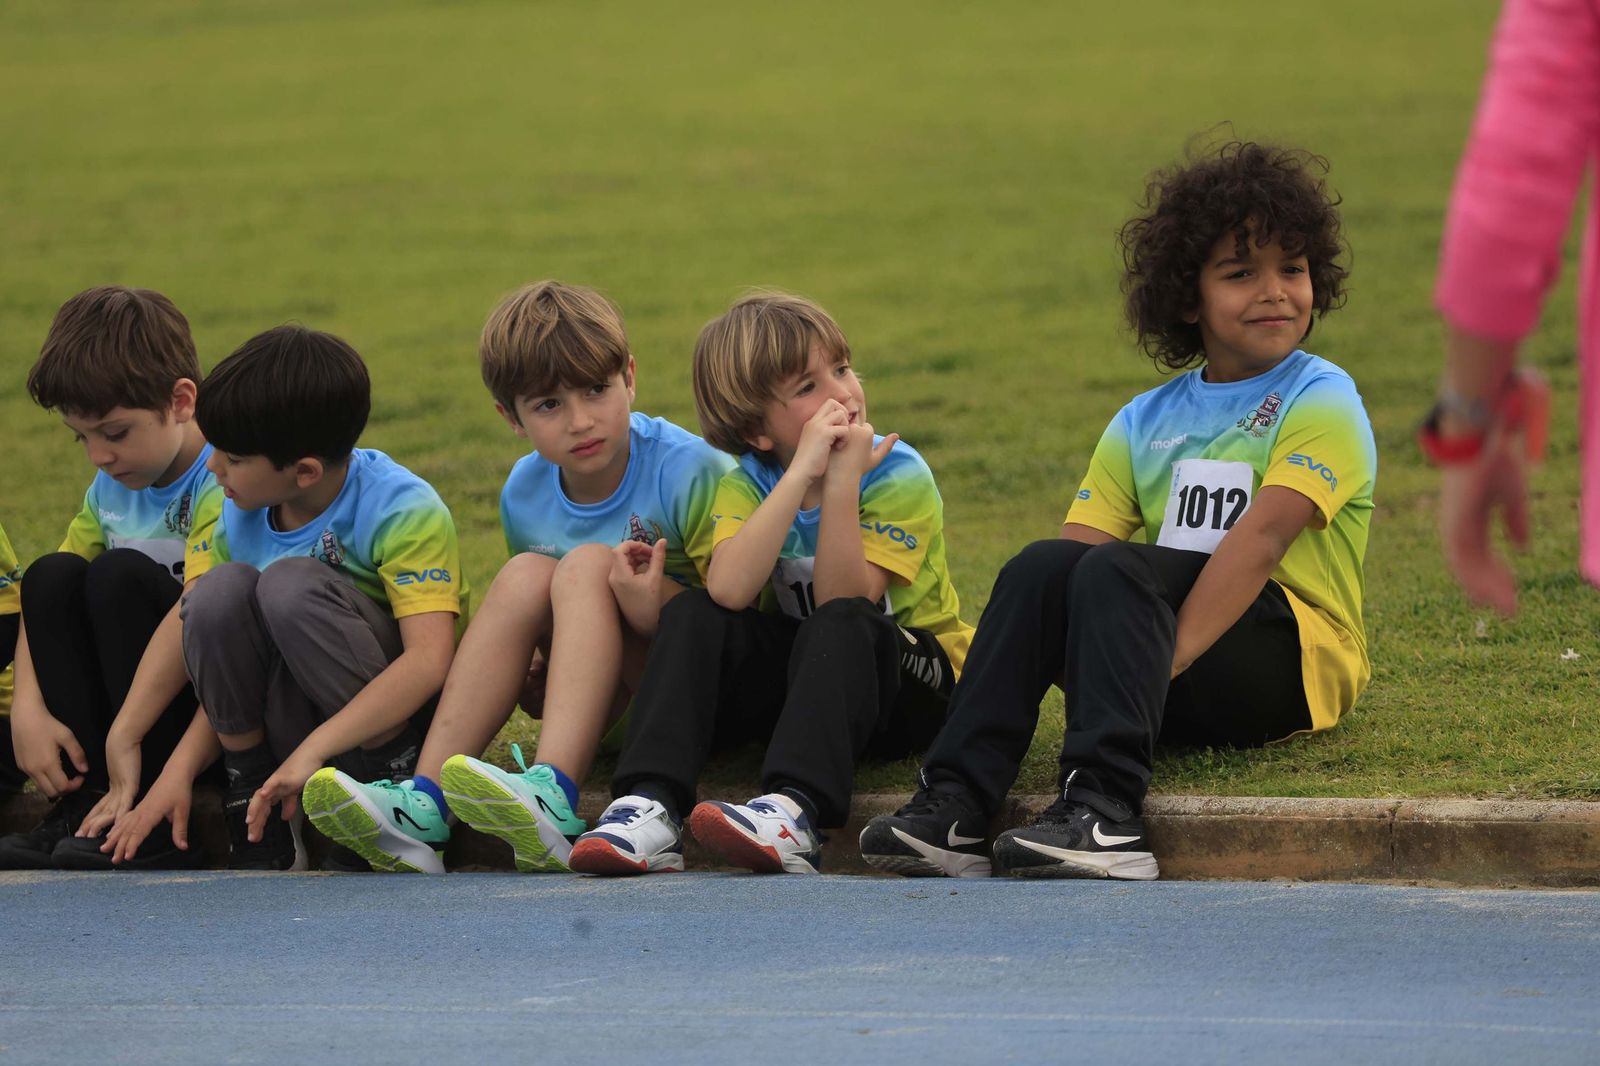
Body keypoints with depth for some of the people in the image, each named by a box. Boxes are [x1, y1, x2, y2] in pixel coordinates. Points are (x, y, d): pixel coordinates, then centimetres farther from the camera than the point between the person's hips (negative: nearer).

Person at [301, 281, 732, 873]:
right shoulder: (525, 493, 2)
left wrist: (656, 614, -34)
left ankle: (554, 801, -48)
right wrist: (529, 678, -7)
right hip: (612, 701, 5)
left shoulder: (687, 471, -14)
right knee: (526, 576, -19)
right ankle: (423, 807, -33)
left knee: (585, 565, -26)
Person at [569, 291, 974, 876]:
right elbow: (729, 591, -28)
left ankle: (796, 809, -57)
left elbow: (842, 603, -27)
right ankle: (652, 803, -39)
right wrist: (802, 474, -32)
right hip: (794, 674, 4)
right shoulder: (747, 484, -6)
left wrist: (841, 479, -34)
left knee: (840, 627, -34)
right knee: (691, 613, -20)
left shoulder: (898, 475, -15)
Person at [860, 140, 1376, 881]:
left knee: (1118, 569, -28)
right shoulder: (1143, 424, 18)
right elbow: (1082, 544, 6)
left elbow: (1260, 538, -16)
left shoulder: (1320, 402, -1)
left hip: (1294, 663, -5)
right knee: (1044, 565, -20)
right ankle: (955, 801, -32)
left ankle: (1106, 812, -46)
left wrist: (1170, 653, -28)